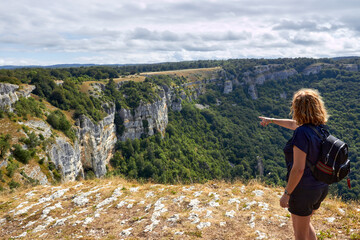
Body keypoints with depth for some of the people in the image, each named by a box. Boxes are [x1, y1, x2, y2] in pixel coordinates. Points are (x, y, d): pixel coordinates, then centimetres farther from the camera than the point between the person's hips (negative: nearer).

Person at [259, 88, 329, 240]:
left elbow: (298, 169, -27)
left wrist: (286, 194, -16)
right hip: (321, 187, 8)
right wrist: (272, 120, 29)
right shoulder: (320, 127, -2)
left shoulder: (302, 133, -27)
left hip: (304, 189, -8)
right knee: (305, 223, 31)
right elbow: (293, 124, 17)